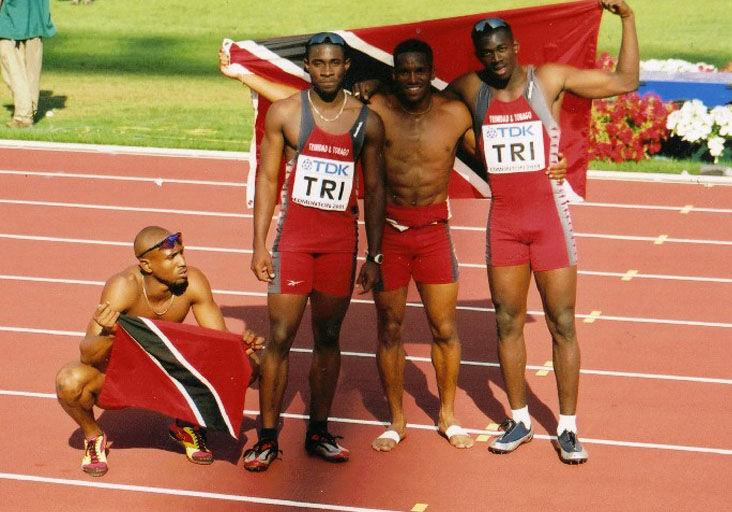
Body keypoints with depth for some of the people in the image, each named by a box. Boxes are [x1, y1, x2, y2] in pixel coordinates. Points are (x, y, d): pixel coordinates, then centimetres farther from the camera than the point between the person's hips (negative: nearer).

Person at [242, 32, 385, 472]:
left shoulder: (367, 121, 5)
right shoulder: (285, 113, 0)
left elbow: (374, 190, 9)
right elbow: (268, 178, 1)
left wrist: (374, 255, 7)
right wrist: (259, 244, -4)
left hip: (342, 237, 2)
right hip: (294, 233, -2)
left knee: (328, 336, 9)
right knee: (280, 336, -5)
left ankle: (319, 431, 20)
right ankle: (268, 438, 2)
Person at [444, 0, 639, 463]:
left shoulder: (550, 80, -5)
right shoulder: (470, 90, 1)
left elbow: (625, 81, -1)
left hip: (549, 217, -3)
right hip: (503, 221, 3)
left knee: (562, 324, 0)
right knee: (508, 323, 8)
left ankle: (568, 428, 8)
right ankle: (520, 421, 21)